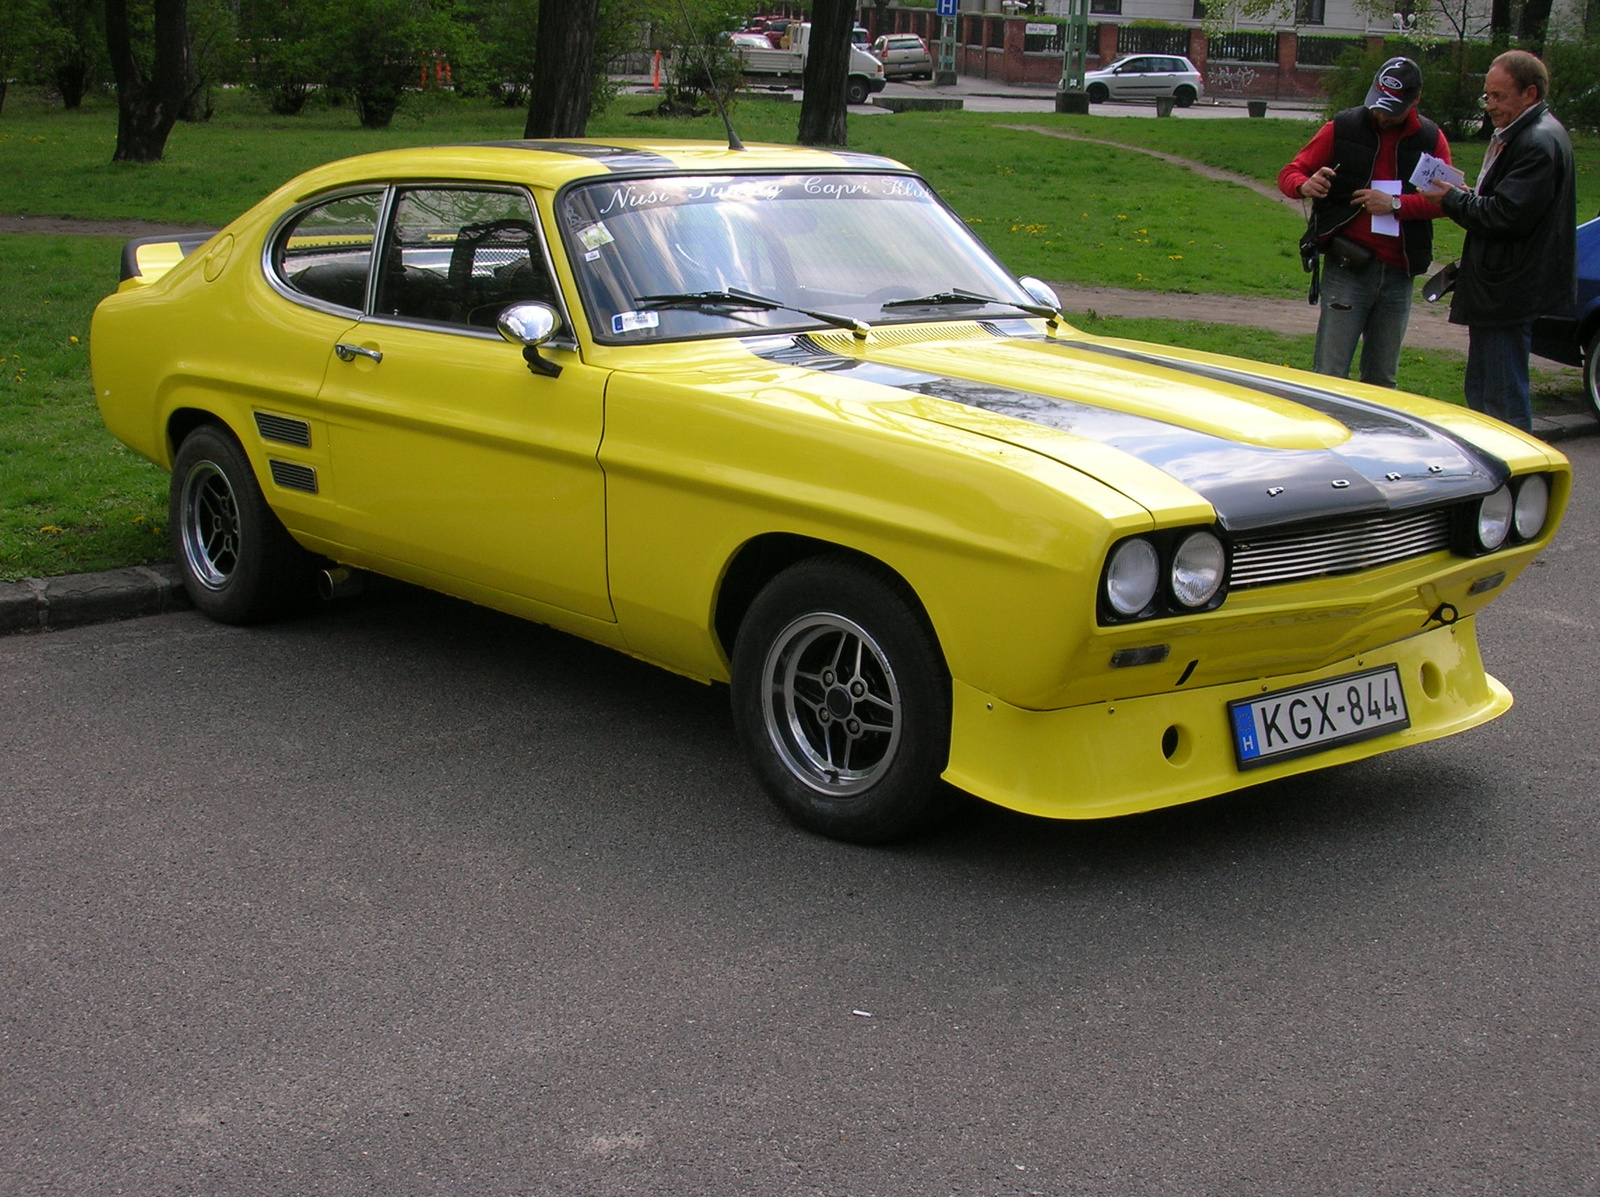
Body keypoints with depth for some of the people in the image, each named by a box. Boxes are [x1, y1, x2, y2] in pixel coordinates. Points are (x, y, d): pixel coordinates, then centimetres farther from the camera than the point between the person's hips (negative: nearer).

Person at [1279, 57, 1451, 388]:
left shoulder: (1431, 140, 7)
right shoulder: (1342, 128, 1)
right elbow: (1290, 173, 1)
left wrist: (1395, 204, -14)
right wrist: (1305, 185, -22)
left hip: (1398, 273, 3)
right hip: (1348, 266, -3)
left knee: (1382, 380, 10)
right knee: (1329, 375, -9)